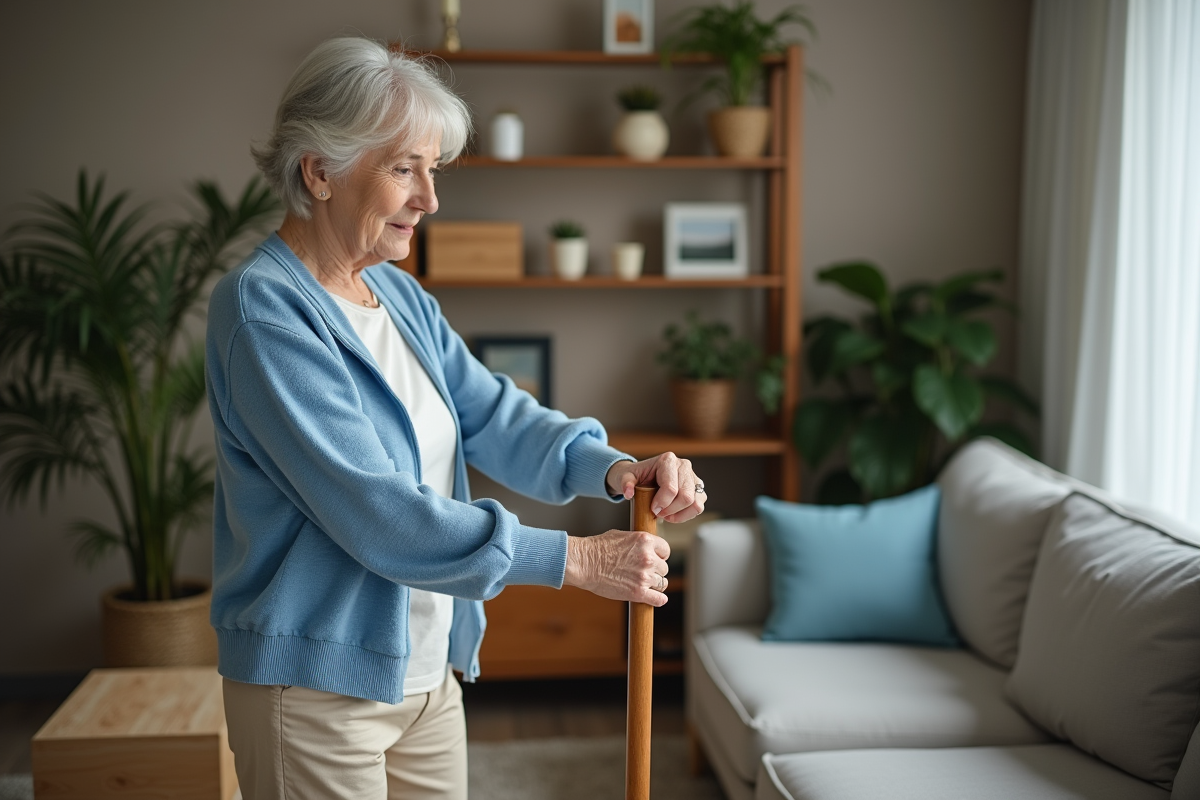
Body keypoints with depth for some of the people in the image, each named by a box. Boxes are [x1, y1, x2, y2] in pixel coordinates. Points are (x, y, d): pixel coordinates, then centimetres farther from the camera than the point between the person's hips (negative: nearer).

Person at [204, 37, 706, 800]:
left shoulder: (401, 295, 8)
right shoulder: (261, 309, -20)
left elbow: (491, 412, 3)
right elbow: (373, 511, -26)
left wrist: (610, 467, -17)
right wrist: (574, 557, -25)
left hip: (426, 671, 8)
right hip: (316, 685, -7)